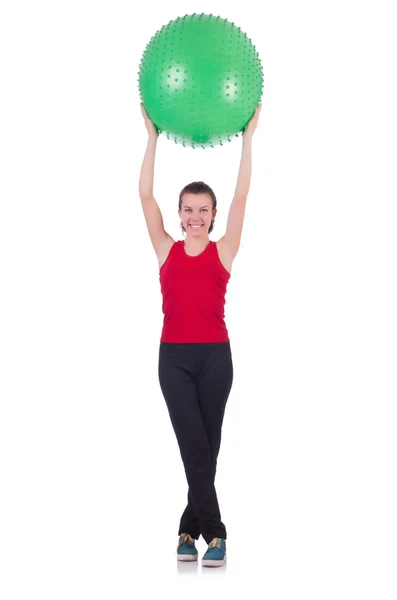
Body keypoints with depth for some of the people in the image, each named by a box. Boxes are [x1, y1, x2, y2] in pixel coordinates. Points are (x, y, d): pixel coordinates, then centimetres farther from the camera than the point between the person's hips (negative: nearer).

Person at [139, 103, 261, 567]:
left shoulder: (223, 251, 4)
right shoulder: (166, 250, 6)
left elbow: (241, 196, 0)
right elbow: (145, 195, 3)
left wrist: (247, 138, -1)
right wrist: (153, 137, 2)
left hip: (214, 355, 0)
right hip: (174, 356, 0)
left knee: (207, 447, 7)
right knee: (194, 446, -5)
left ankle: (190, 529, 19)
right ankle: (212, 533, -1)